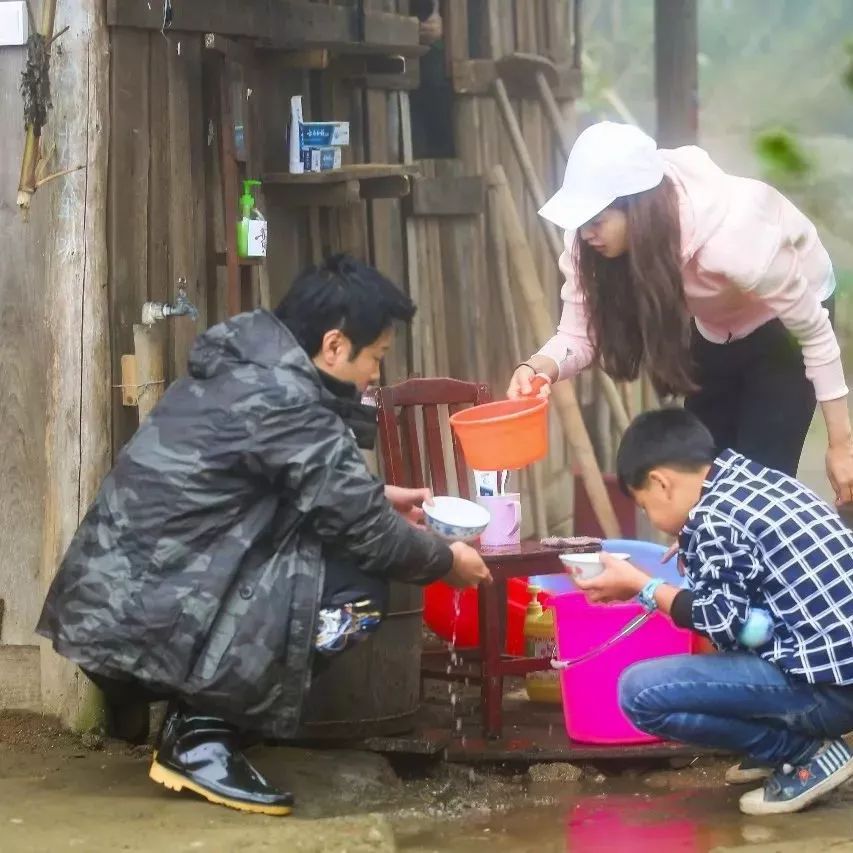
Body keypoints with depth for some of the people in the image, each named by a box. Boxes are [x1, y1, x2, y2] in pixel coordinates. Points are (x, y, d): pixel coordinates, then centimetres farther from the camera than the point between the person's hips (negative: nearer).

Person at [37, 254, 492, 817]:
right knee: (358, 588, -12)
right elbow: (363, 528, -12)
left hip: (120, 593, 10)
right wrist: (445, 562, 4)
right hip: (149, 614, -10)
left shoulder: (246, 365, 11)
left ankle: (198, 712, 12)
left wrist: (379, 496, 29)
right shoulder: (283, 399, -17)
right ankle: (201, 737, -3)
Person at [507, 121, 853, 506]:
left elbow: (814, 331, -28)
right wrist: (541, 366, -45)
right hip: (714, 327, 5)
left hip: (784, 321, -5)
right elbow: (581, 331, -20)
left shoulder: (728, 237, -41)